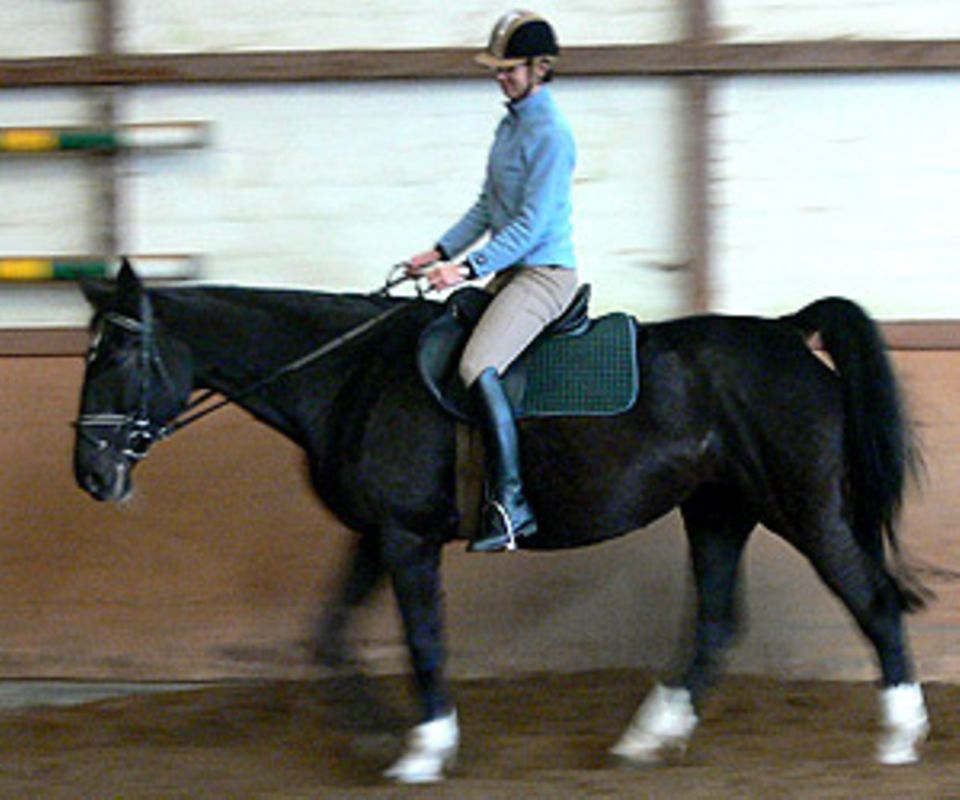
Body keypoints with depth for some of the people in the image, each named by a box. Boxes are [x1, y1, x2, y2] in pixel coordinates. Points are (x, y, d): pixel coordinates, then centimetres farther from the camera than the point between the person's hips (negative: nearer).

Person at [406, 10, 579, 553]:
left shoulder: (550, 135, -16)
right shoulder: (511, 125, 15)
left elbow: (532, 224, -20)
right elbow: (488, 208, 22)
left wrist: (470, 268, -23)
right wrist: (442, 253, 12)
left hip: (545, 273, -11)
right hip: (510, 272, 11)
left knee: (478, 366, -28)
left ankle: (511, 503, -26)